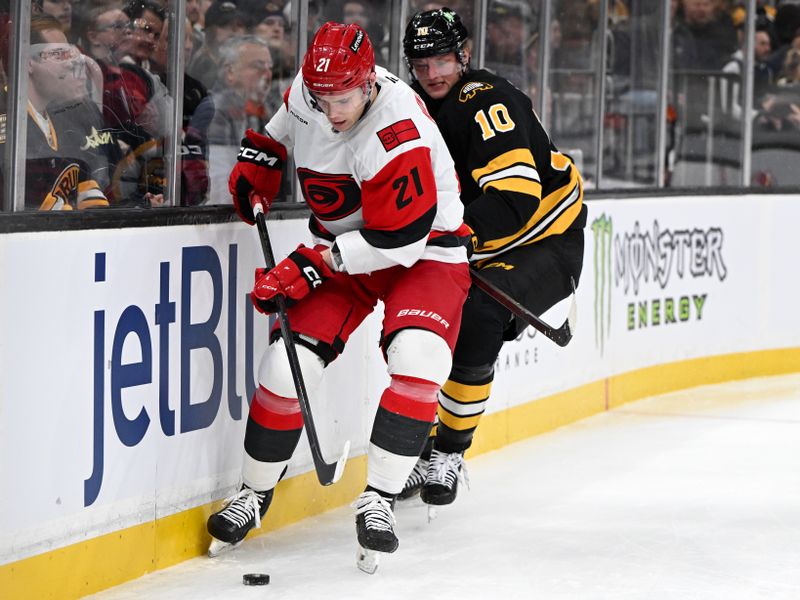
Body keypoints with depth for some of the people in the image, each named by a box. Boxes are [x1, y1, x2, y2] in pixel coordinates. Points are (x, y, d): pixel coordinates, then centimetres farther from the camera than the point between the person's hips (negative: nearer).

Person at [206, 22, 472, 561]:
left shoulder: (399, 136, -32)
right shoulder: (307, 91, -9)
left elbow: (398, 239, -30)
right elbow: (278, 133, 17)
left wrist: (310, 267, -28)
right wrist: (254, 173, 3)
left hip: (424, 248, -5)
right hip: (341, 244, 5)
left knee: (416, 357, -30)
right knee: (289, 361, -9)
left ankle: (379, 500, -18)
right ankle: (255, 492, 10)